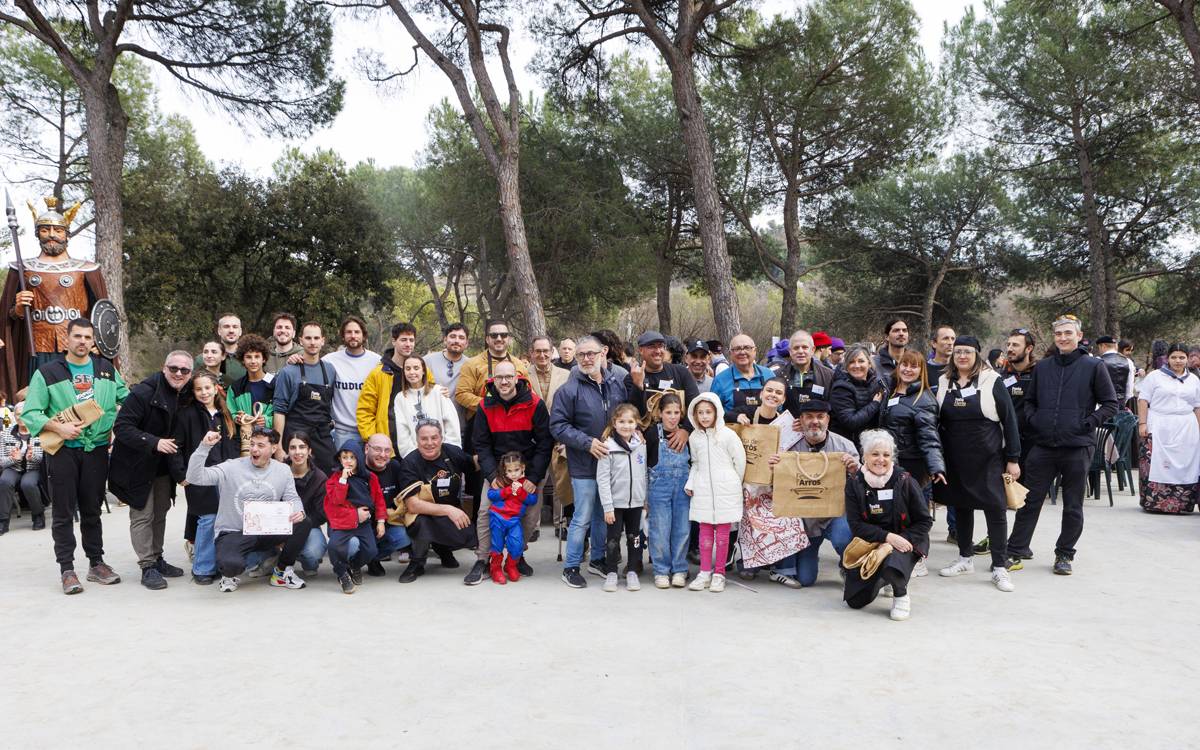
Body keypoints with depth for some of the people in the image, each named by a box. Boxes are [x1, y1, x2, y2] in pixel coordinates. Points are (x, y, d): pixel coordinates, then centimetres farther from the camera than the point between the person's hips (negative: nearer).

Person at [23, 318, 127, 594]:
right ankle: (67, 569, 9)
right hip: (63, 450, -2)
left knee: (92, 510, 12)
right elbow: (30, 413, -5)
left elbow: (128, 399, 12)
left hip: (97, 449, 3)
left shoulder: (107, 369, 9)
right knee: (63, 512, 3)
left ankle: (96, 563, 21)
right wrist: (58, 427, -19)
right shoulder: (47, 373, -1)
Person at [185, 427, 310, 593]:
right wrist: (205, 446, -29)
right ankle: (230, 574, 8)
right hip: (233, 533, -4)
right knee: (231, 564, -36)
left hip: (267, 532, 4)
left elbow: (292, 498, 6)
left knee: (304, 523, -20)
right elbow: (194, 477, -16)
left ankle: (282, 571, 3)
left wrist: (298, 511, -19)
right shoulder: (232, 467, -9)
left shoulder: (283, 471, 4)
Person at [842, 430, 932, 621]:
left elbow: (925, 521, -5)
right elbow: (856, 525, -12)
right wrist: (887, 537, -25)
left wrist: (904, 540, -20)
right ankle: (882, 582, 32)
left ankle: (901, 594, -1)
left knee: (892, 566, -38)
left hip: (904, 540, -3)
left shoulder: (904, 481, -11)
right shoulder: (854, 483, -7)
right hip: (869, 543, 3)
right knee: (855, 601, -2)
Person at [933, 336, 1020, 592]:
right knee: (962, 506, 13)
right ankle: (966, 559, 26)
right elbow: (938, 421, 12)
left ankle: (999, 567, 3)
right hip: (955, 459, 4)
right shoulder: (944, 383, 7)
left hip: (988, 459, -4)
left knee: (995, 508, -3)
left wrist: (1012, 458, -7)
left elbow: (1009, 420, -4)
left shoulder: (992, 381, -4)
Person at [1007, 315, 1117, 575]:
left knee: (1073, 507, 8)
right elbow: (1029, 400, 21)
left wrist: (1089, 423, -9)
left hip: (1078, 448, -2)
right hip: (1043, 447, 3)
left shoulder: (1094, 366, -1)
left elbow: (1110, 404, 2)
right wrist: (1032, 420, 4)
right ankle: (1017, 548, 13)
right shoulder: (1042, 367, 10)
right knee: (1030, 500, 5)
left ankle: (1064, 554, 21)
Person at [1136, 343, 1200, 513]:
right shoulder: (1155, 376, 4)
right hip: (1158, 429, -3)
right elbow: (1143, 400, 0)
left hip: (1186, 430, 3)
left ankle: (1183, 502, 6)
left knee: (1184, 465, 0)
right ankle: (1154, 501, -1)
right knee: (1157, 465, -6)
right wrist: (1142, 423, -8)